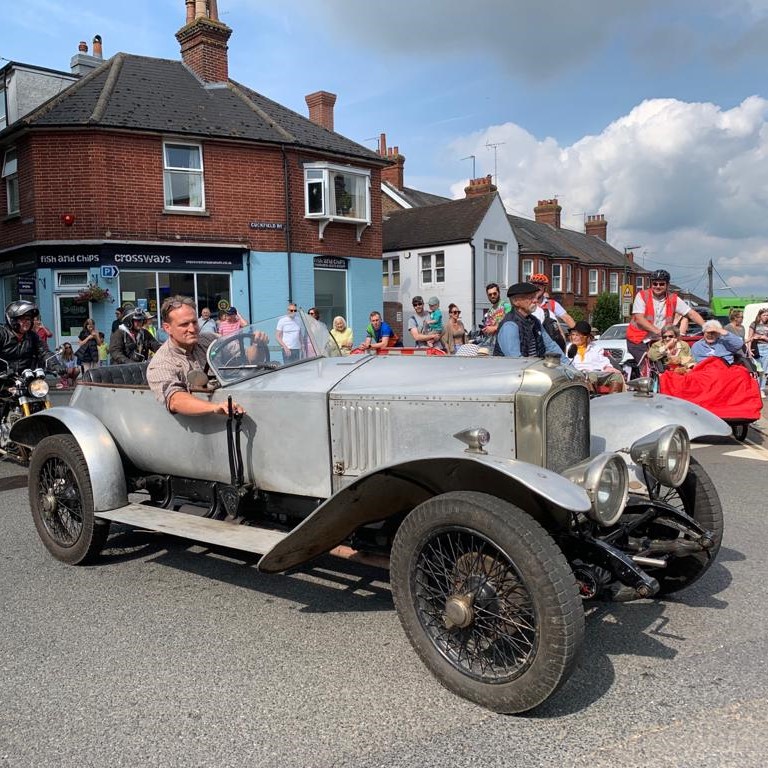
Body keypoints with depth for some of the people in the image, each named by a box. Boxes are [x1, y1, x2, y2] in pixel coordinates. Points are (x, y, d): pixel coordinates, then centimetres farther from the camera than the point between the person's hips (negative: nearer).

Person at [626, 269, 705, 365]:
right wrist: (657, 331, -25)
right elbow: (639, 319, -14)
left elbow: (691, 313, 3)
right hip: (638, 340, -4)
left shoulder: (673, 299, 6)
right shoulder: (642, 296, -4)